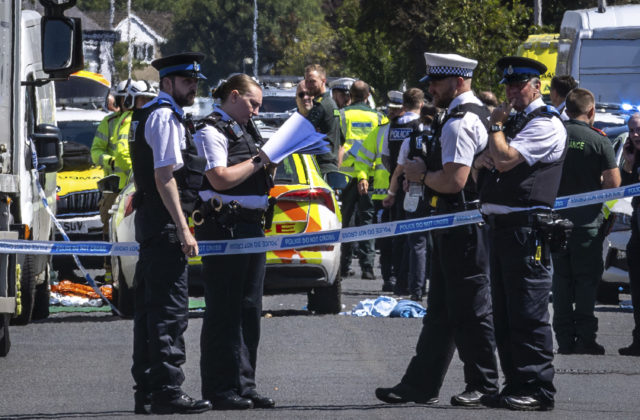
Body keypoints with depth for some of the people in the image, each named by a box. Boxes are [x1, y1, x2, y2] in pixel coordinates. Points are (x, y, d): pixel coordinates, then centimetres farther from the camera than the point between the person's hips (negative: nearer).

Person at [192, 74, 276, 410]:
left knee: (249, 310, 10)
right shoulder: (211, 131, -8)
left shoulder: (245, 130, 20)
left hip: (251, 227, 9)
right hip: (223, 227, -9)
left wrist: (270, 161, 11)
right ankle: (220, 390, -5)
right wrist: (258, 160, -11)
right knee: (223, 311, -7)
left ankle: (244, 385, 15)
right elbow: (220, 179, -19)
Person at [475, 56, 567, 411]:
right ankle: (516, 385, 16)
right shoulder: (515, 122, 22)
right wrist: (484, 157, 0)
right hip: (502, 229, 10)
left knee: (528, 314, -10)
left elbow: (506, 159, -19)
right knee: (504, 315, 11)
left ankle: (537, 389, -9)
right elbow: (484, 162, 23)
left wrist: (496, 125, -3)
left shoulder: (546, 124, -8)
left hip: (526, 231, -10)